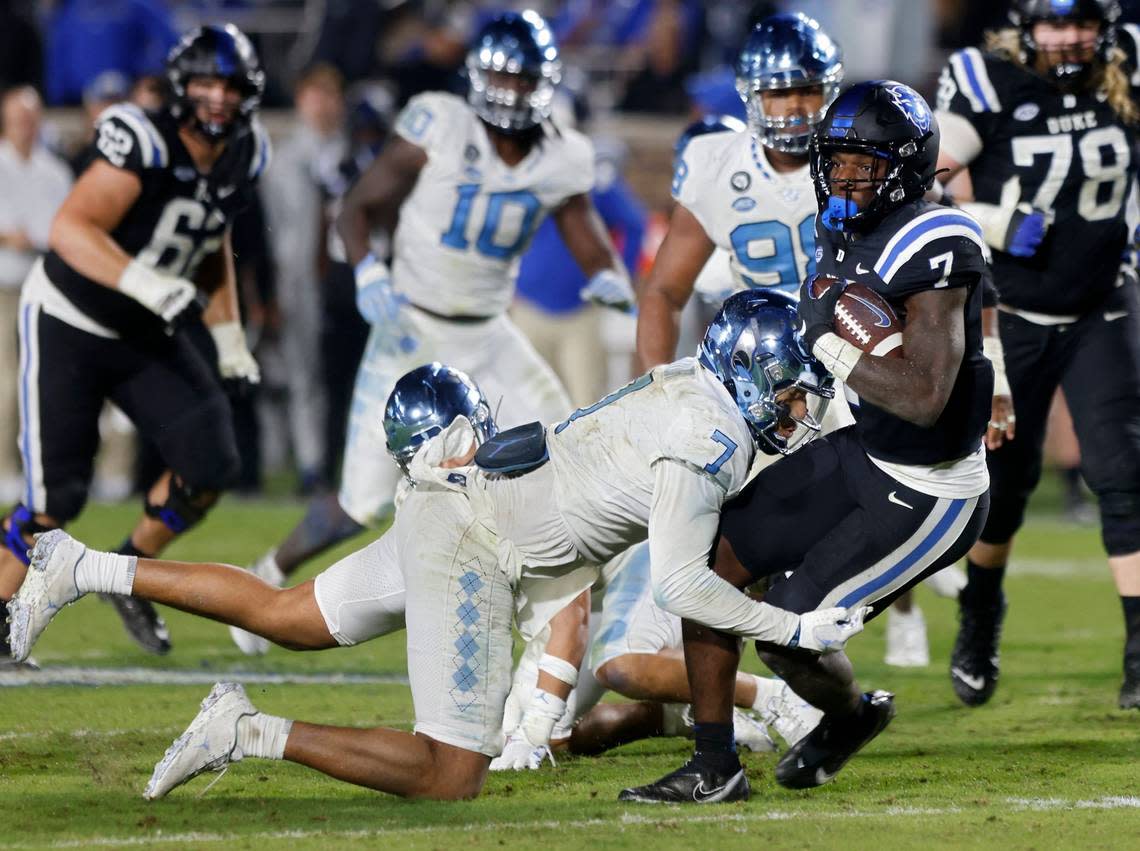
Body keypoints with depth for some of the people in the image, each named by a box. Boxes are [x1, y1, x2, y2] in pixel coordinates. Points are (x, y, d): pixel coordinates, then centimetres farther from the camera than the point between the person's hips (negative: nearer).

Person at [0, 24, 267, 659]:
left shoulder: (244, 155, -2)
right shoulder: (145, 143, -26)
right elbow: (70, 229, -35)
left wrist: (228, 335, 11)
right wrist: (144, 284, -47)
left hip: (150, 335, 6)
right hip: (68, 324, -6)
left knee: (211, 468, -8)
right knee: (56, 499, -9)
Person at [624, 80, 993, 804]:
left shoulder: (929, 251, -25)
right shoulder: (843, 235, 3)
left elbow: (925, 399, -32)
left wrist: (826, 339, -27)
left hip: (925, 497, -9)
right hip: (855, 454, 9)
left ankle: (852, 714, 26)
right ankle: (714, 769, 11)